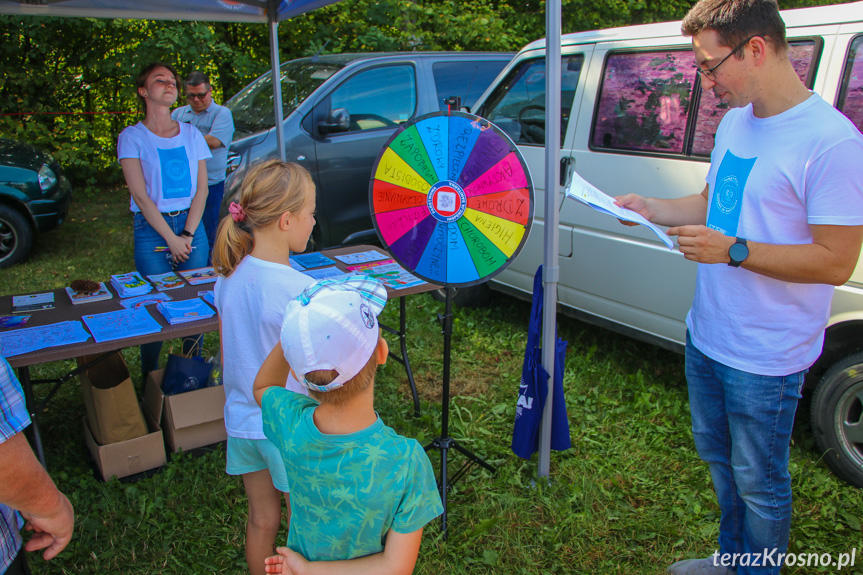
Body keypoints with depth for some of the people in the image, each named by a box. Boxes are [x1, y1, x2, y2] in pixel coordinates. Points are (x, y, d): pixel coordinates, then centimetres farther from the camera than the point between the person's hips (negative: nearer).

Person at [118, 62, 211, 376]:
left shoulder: (191, 134, 9)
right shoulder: (132, 137, 0)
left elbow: (201, 188, 5)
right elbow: (141, 195, -7)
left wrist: (188, 234, -6)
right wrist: (171, 239, -12)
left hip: (191, 225, 3)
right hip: (152, 229, -3)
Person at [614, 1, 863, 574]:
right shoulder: (735, 121, 5)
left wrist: (732, 249, -27)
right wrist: (652, 209, 1)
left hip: (765, 359, -8)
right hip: (707, 335, 9)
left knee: (758, 481, 11)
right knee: (718, 455, 25)